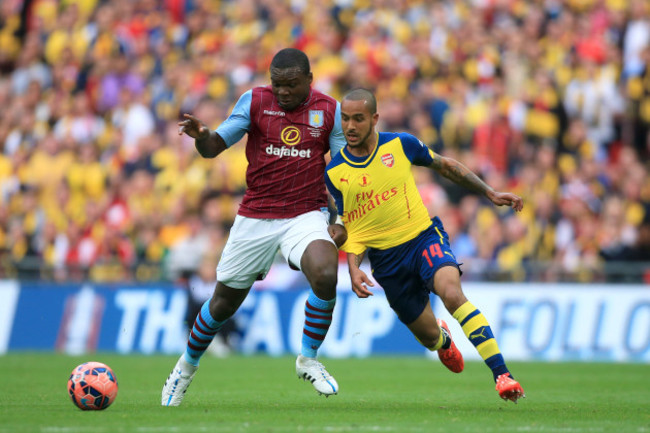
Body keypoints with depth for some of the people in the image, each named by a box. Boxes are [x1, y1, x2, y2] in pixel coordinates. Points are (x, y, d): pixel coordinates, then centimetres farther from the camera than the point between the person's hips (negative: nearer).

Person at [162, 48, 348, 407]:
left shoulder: (329, 110, 0)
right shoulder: (255, 101, -2)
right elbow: (214, 147, -4)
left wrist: (341, 221, -3)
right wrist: (201, 135, -28)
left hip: (307, 214, 0)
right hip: (255, 216, 0)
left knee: (326, 274, -30)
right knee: (225, 301, 8)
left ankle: (309, 360, -8)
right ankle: (187, 366, 34)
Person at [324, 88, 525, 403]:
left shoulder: (399, 144, -5)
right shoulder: (334, 172, -3)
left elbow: (445, 165, 11)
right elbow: (349, 226, 3)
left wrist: (490, 194, 10)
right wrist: (354, 270, -13)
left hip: (424, 237, -2)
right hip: (385, 258, 2)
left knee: (452, 294, -31)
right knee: (428, 336, 6)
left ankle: (502, 374, -32)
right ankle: (443, 339, 47)